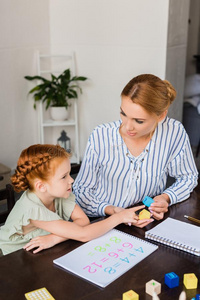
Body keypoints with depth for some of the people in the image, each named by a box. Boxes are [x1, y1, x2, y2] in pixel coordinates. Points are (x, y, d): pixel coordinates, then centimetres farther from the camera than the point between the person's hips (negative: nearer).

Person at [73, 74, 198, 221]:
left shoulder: (175, 133, -12)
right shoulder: (100, 137, -15)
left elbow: (188, 177, 7)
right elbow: (82, 188, -4)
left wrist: (166, 197, -12)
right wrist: (110, 210, -21)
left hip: (149, 224, 1)